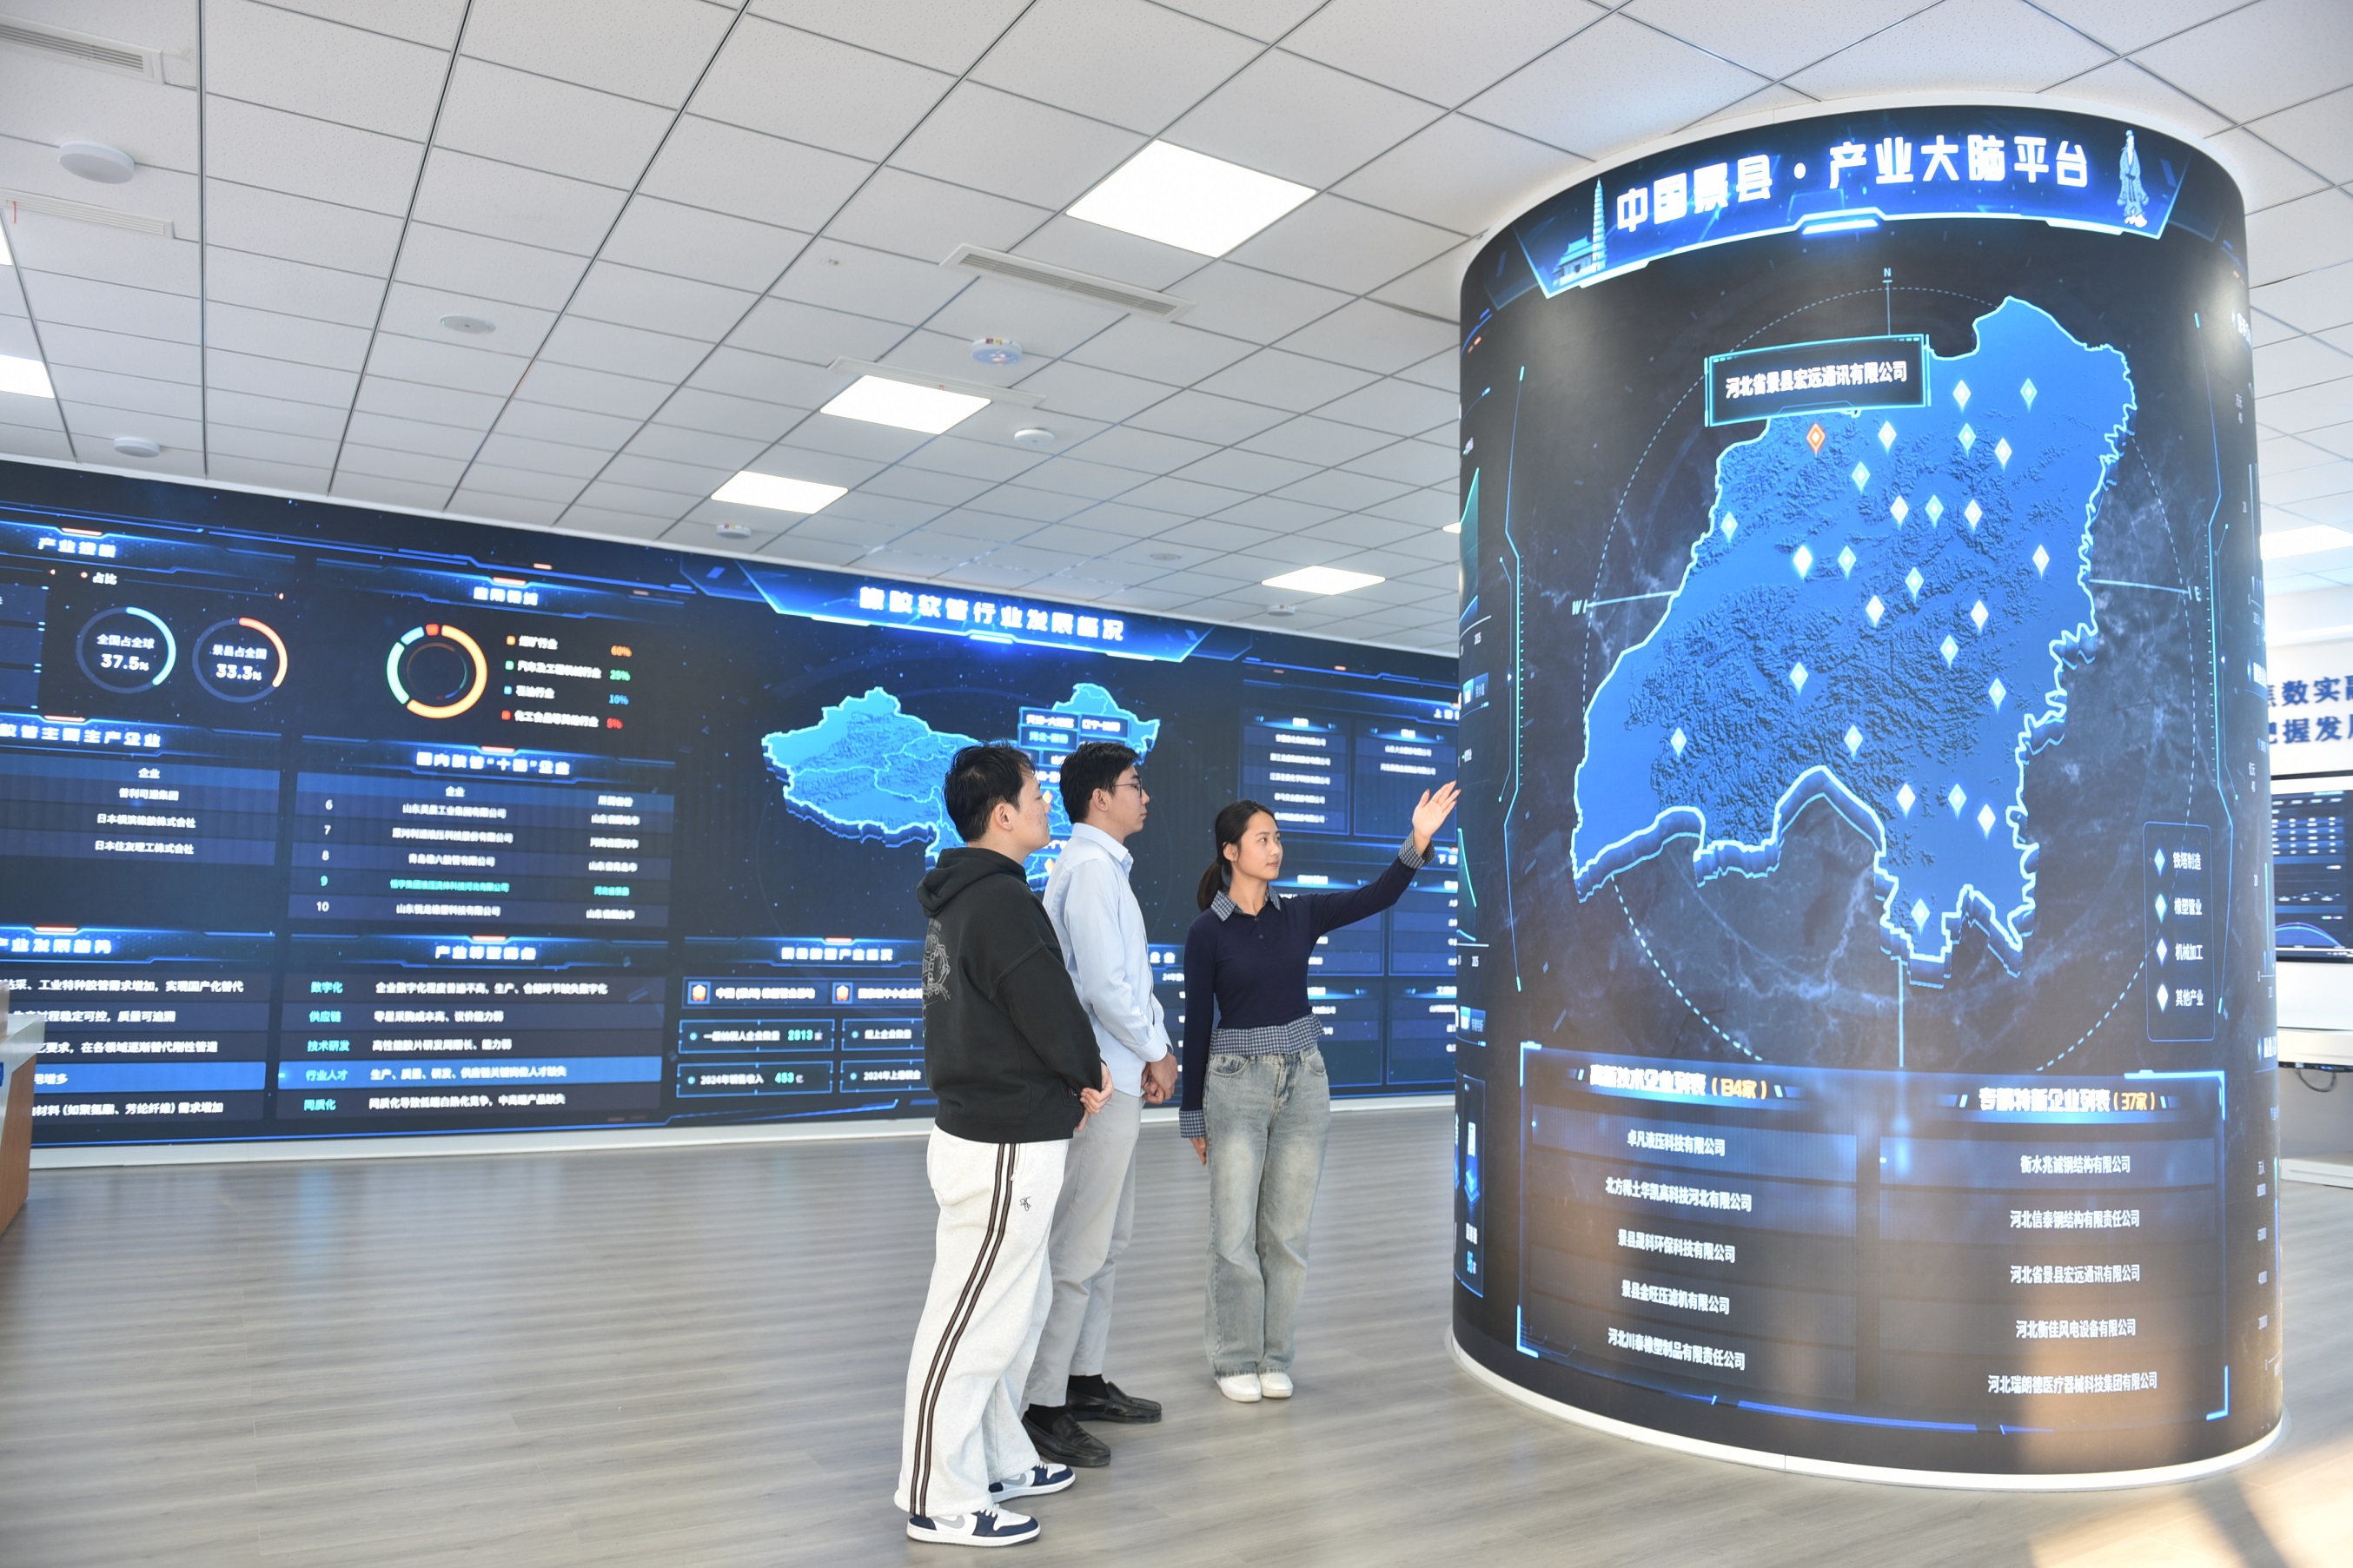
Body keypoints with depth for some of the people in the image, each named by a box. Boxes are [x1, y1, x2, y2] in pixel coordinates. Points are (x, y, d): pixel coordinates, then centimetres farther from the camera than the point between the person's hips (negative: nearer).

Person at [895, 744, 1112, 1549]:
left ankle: (999, 1462, 34)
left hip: (985, 1128, 10)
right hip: (1005, 1147, -10)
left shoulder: (960, 897, 10)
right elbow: (1053, 1013, -20)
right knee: (970, 1323, 2)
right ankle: (940, 1501, 14)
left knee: (1014, 1310, 21)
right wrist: (1088, 1078, 0)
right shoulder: (1003, 900, -21)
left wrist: (1070, 1075, 3)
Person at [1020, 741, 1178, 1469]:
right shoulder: (1091, 868, -17)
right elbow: (1104, 984, -22)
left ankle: (1084, 1380, 29)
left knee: (1109, 1236, 18)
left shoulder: (1105, 867, 16)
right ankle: (1043, 1406, 2)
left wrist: (1156, 1048, 8)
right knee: (1080, 1247, -6)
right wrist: (1156, 1051, -9)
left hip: (1117, 1079, 11)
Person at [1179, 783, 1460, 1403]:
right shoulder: (1208, 932, -6)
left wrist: (1418, 843, -20)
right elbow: (1198, 1024, -4)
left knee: (1287, 1231, 9)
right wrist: (1193, 1114, -1)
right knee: (1234, 1233, -1)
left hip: (1303, 1081, 4)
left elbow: (1376, 897, -6)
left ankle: (1274, 1358, 22)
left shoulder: (1300, 915, 5)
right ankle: (1235, 1361, 16)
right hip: (1235, 1084, -4)